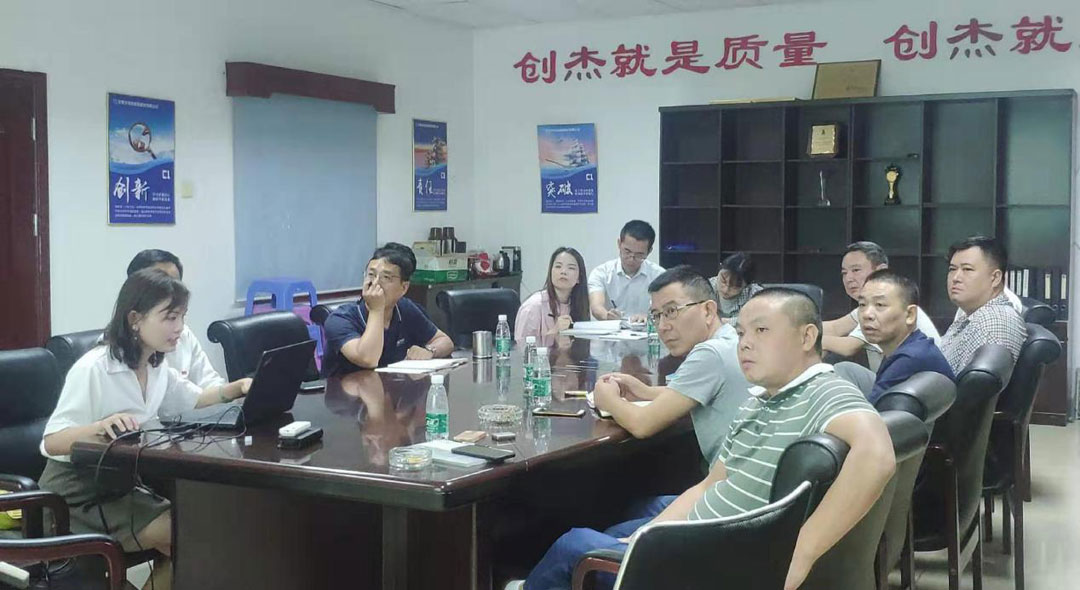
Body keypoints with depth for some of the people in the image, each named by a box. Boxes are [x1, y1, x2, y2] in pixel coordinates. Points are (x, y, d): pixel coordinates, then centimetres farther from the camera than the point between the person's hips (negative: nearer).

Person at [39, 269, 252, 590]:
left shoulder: (157, 367, 3)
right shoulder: (93, 369, -22)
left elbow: (194, 399, 18)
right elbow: (52, 442, -25)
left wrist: (238, 387, -1)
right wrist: (100, 427, -45)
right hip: (77, 494, -8)